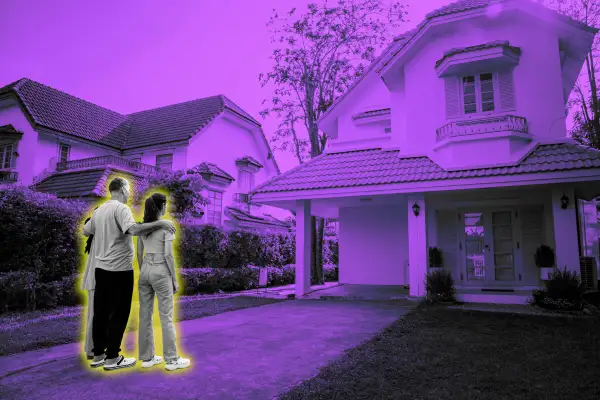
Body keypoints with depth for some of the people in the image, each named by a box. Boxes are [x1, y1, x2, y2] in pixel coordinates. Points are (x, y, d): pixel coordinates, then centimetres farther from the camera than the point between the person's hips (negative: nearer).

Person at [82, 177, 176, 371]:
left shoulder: (99, 210, 11)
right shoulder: (121, 208, -14)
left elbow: (85, 231, 25)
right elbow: (134, 230, -31)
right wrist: (160, 223, -26)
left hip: (100, 268, 8)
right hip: (119, 270, -8)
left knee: (101, 312, 14)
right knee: (119, 314, 1)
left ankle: (98, 355, 24)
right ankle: (112, 358, 8)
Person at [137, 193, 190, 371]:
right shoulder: (166, 226, -13)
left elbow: (139, 254, 10)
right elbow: (168, 255, -15)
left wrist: (143, 273, 19)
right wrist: (174, 279, -8)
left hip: (145, 271, 7)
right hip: (161, 272, -6)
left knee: (145, 315, 11)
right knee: (166, 317, 1)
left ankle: (147, 357, 20)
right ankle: (172, 359, 8)